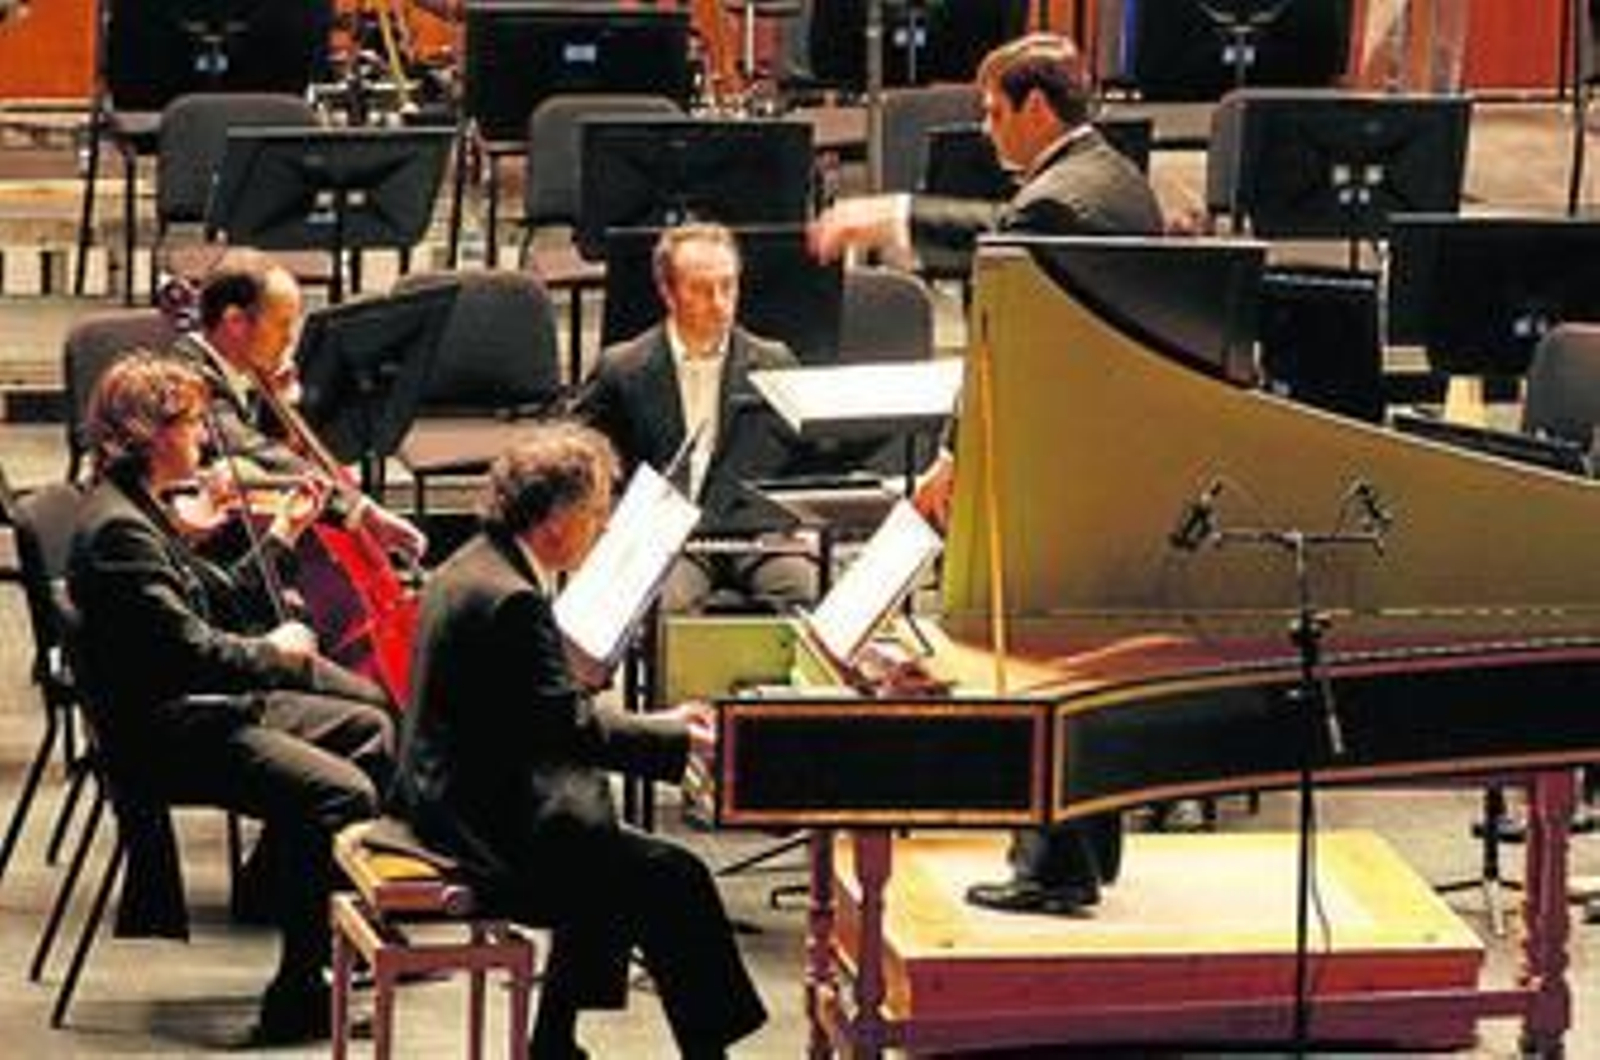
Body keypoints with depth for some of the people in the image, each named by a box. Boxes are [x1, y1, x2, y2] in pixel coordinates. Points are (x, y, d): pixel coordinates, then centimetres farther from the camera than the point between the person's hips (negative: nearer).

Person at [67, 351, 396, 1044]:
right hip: (161, 732, -11)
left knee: (368, 725, 20)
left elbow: (221, 604, 20)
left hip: (205, 705, 12)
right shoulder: (115, 530, -21)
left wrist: (278, 539, 13)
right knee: (339, 793, -24)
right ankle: (299, 997, -20)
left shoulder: (140, 512, 14)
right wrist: (273, 652, -10)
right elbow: (188, 650, -26)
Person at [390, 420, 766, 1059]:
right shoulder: (509, 598, -22)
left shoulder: (474, 568, 10)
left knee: (617, 862, 26)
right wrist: (681, 742, -14)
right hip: (486, 830, -11)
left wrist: (653, 724, 12)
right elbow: (573, 728, -21)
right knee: (675, 881, -7)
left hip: (446, 799, 11)